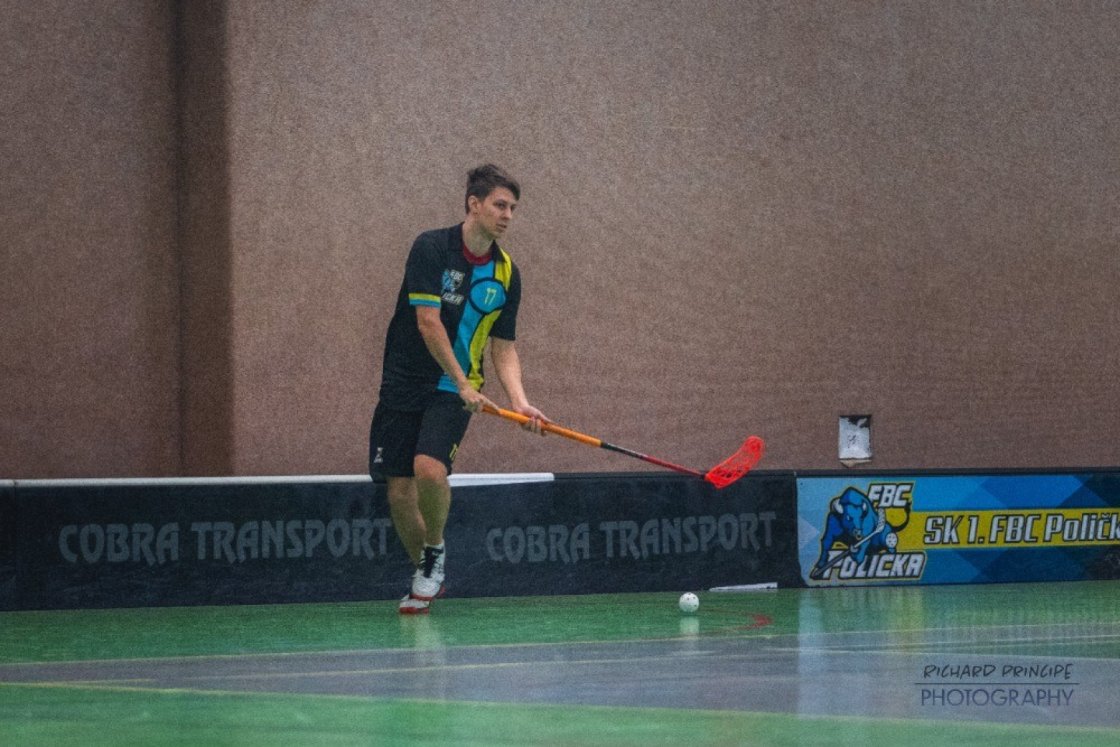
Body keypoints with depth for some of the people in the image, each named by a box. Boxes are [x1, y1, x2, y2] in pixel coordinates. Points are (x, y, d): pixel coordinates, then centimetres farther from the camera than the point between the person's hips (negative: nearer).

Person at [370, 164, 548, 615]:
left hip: (453, 393, 1)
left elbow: (503, 347, 8)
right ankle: (426, 577, 19)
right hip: (404, 385, -1)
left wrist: (519, 401, -8)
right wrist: (463, 383, -16)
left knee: (430, 468, -25)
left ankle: (434, 551, 1)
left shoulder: (506, 274, 4)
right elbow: (428, 323, -14)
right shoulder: (431, 248, -10)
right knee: (398, 491, -3)